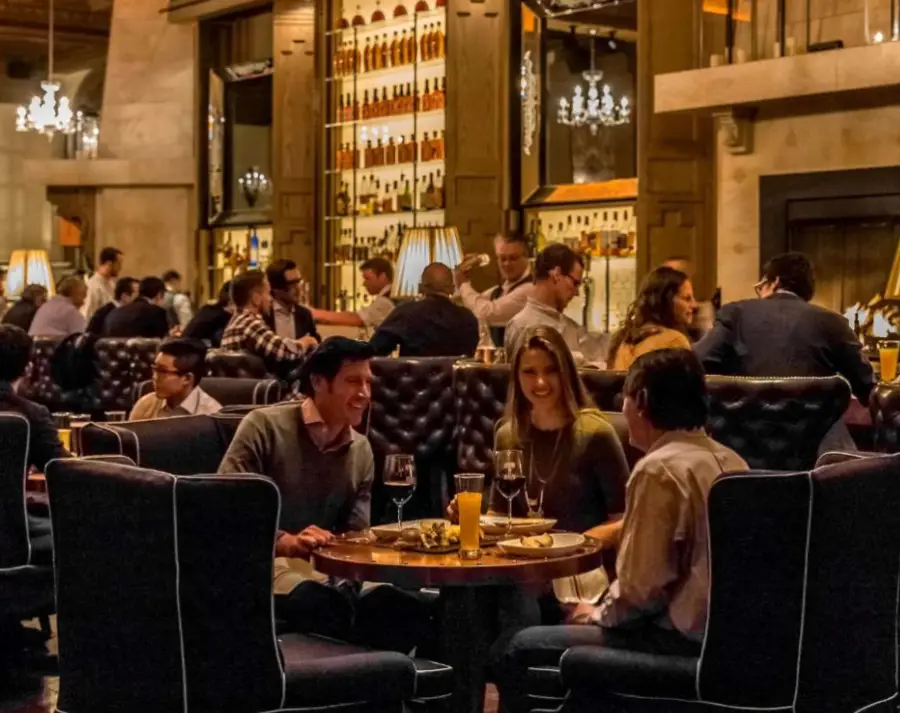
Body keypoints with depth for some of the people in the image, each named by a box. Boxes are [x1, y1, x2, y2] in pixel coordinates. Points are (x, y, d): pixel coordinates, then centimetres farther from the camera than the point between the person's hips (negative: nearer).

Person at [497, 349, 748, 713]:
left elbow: (641, 589, -20)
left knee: (521, 651, 0)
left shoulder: (658, 469, -18)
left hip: (681, 639, -9)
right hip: (725, 630, 9)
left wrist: (599, 614, 0)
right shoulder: (730, 462, 9)